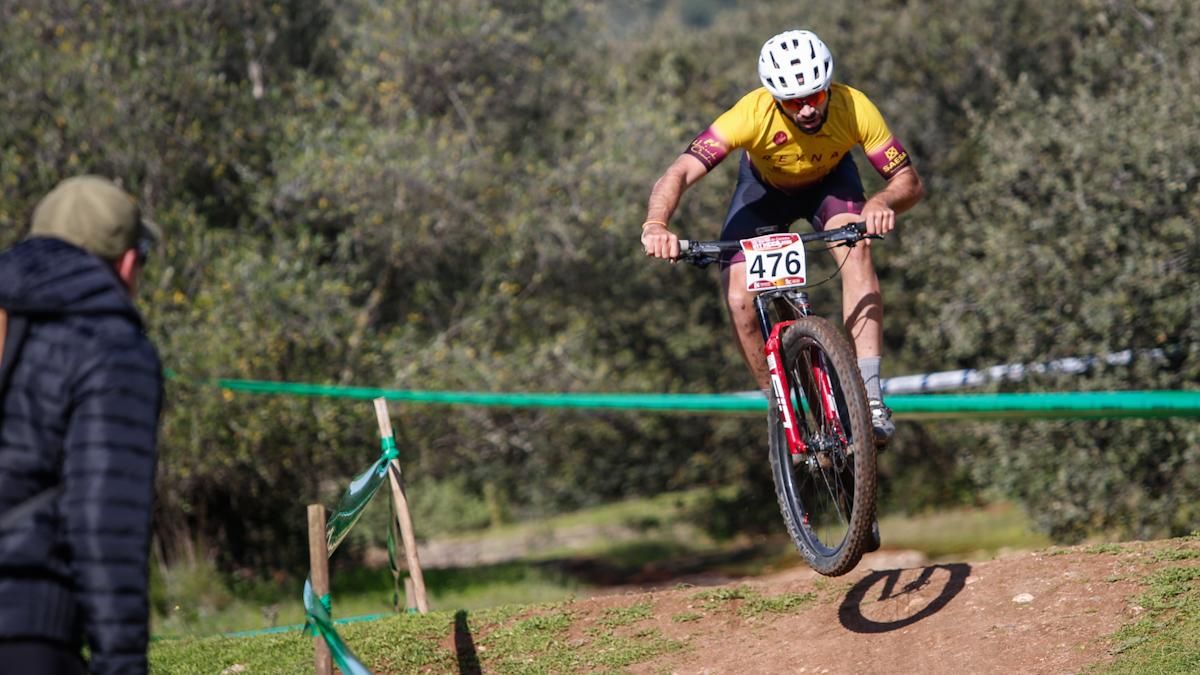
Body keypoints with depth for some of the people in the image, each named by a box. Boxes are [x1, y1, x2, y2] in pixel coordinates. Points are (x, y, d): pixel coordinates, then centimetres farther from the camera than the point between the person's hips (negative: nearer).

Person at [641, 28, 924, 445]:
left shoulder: (855, 109, -35)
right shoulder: (753, 114, -39)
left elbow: (910, 182, -30)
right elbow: (680, 173, -44)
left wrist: (882, 203, -54)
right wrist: (656, 226, -64)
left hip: (830, 181, 0)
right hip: (765, 188, 0)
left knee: (855, 250, -30)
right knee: (740, 302, -17)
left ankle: (869, 397, -31)